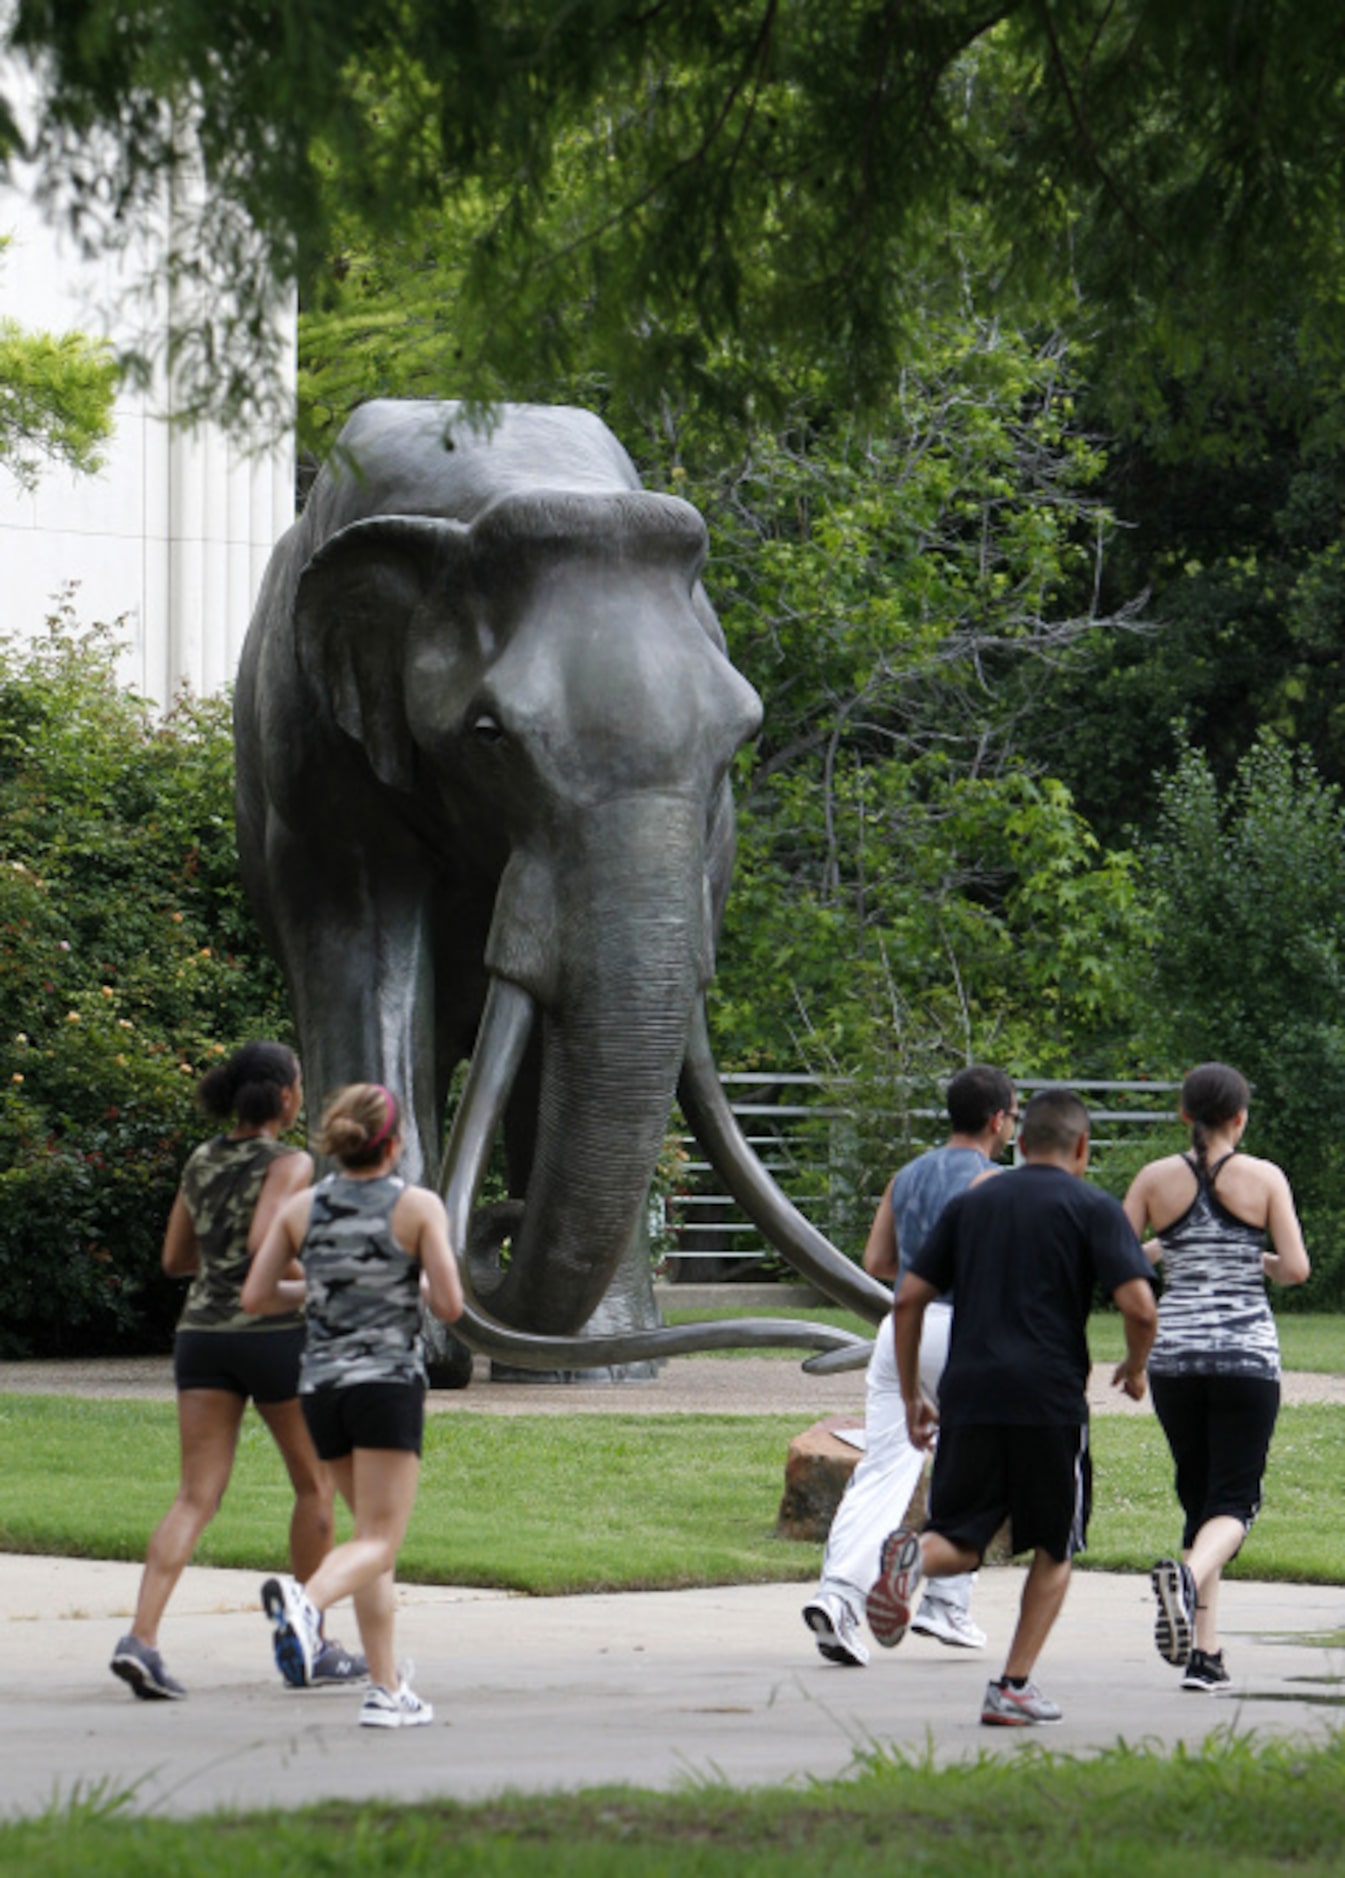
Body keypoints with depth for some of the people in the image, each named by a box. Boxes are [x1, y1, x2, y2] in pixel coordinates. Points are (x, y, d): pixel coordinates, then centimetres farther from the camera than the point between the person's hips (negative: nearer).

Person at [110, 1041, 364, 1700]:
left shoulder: (202, 1161, 12)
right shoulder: (289, 1164, -7)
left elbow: (175, 1259, 18)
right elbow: (263, 1241, -22)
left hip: (202, 1337, 5)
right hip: (273, 1334, -5)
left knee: (196, 1498, -2)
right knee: (314, 1482, 15)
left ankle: (141, 1638, -22)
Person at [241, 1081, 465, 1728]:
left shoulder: (301, 1209, 5)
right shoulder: (419, 1207, -5)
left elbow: (255, 1297, 4)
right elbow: (450, 1305, -8)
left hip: (321, 1383, 5)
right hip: (388, 1381, -5)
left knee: (375, 1534, 17)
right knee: (379, 1542, -7)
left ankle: (388, 1687, 13)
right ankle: (304, 1599, -39)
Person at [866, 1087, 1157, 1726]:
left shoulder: (969, 1204, 15)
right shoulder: (1092, 1208, 3)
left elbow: (908, 1300, 11)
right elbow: (1139, 1307, -8)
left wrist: (911, 1396, 19)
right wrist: (1134, 1368, 12)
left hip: (967, 1397, 3)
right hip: (1050, 1399, -3)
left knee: (960, 1543, 9)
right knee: (1054, 1550, 13)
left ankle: (913, 1556, -26)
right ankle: (1014, 1686, 6)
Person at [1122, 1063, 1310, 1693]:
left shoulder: (1156, 1179, 3)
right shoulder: (1264, 1178, -2)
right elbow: (1297, 1268, -6)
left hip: (1174, 1352, 3)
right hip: (1247, 1352, -2)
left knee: (1197, 1492, 14)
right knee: (1235, 1499, 0)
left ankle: (1205, 1652, 9)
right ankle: (1190, 1574, -34)